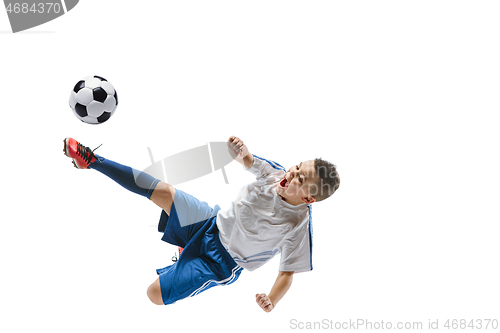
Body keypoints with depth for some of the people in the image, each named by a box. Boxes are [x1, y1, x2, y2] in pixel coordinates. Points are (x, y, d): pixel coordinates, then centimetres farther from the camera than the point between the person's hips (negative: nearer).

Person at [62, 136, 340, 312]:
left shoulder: (299, 225, -26)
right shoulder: (276, 173, -12)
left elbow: (288, 272, -16)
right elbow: (247, 160, 6)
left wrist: (271, 301, -35)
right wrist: (242, 150, -19)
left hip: (222, 262, -4)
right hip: (212, 221, 5)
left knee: (155, 294, -13)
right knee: (162, 192, -13)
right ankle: (92, 161, 1)